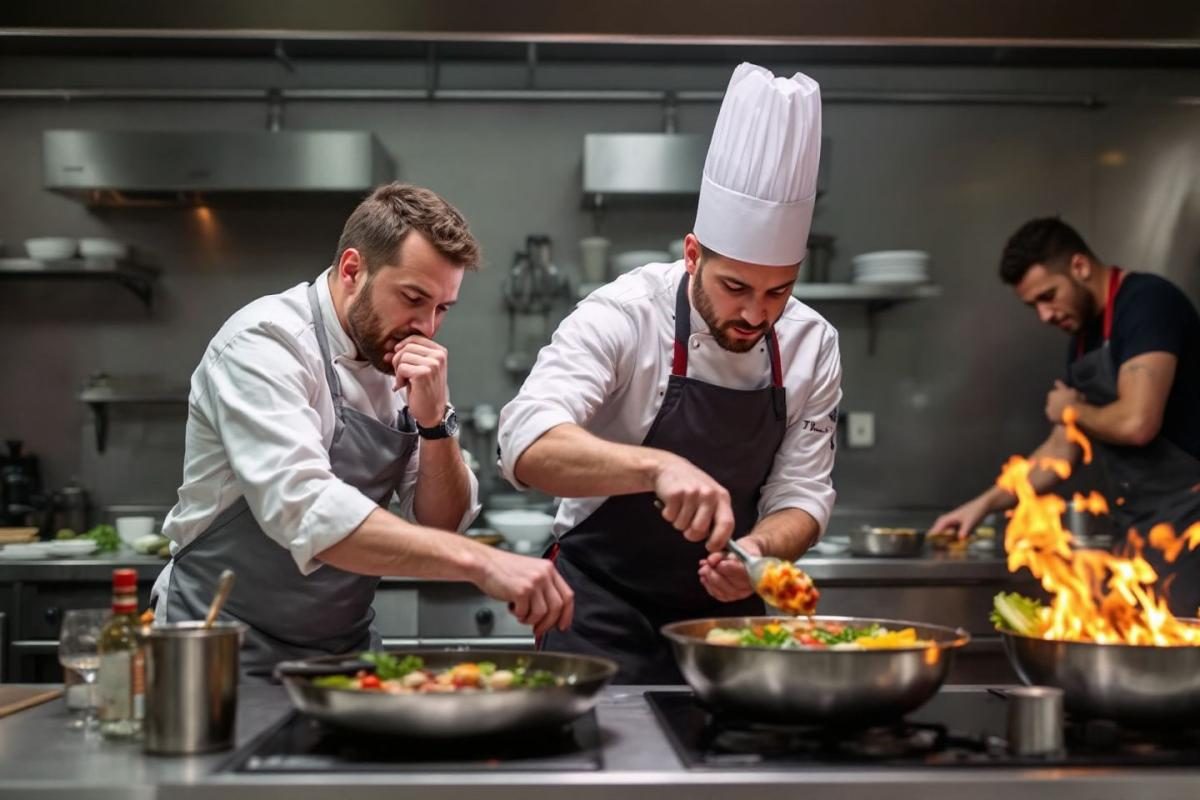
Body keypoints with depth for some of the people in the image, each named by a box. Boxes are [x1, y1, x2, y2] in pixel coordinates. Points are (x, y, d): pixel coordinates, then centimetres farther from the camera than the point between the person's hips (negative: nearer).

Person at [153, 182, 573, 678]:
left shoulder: (403, 365, 4)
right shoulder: (265, 343, -16)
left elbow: (440, 527, 4)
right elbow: (302, 511, -31)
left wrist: (434, 421, -13)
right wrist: (480, 561, -38)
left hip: (345, 650, 5)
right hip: (232, 655, -5)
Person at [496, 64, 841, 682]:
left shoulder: (811, 344, -6)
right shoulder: (624, 316, -19)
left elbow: (802, 493, -3)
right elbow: (528, 445, -33)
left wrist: (758, 550, -26)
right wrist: (658, 466, -50)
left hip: (722, 606, 4)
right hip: (603, 607, -4)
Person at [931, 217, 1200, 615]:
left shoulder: (1147, 302, -14)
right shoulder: (1083, 340, 13)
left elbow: (1136, 423, -26)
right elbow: (1062, 450, 19)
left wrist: (1073, 410, -5)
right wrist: (985, 503, 9)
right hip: (1139, 528, 9)